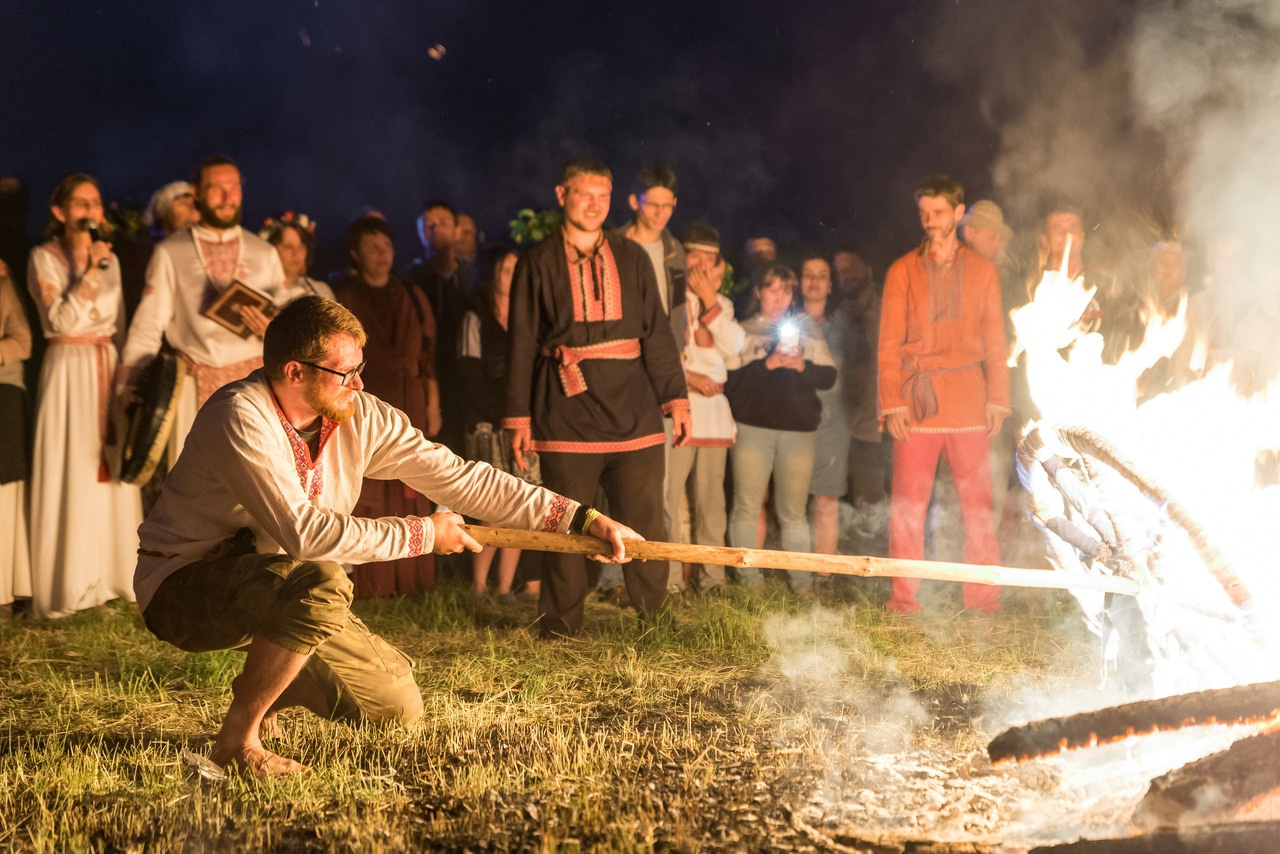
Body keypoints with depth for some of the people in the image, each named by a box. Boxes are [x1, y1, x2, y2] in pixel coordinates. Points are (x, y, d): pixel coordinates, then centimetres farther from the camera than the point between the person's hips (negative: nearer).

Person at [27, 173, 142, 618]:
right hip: (69, 369, -5)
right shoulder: (45, 257, -4)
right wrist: (87, 272, -18)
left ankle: (109, 573, 13)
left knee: (112, 469, 5)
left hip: (110, 366, 5)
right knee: (72, 472, -4)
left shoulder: (108, 257, 12)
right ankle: (69, 584, 3)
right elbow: (60, 321, -14)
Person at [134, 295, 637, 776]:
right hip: (184, 586, -7)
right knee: (321, 585, -36)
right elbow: (303, 530, -33)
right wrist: (422, 534, -23)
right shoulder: (240, 418, -26)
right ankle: (237, 741, -18)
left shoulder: (360, 418, -5)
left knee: (397, 706, 0)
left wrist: (581, 519, -8)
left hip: (278, 591, 7)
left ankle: (264, 686, 23)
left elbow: (461, 478, -4)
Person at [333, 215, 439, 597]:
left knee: (409, 492, 1)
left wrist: (433, 404, 6)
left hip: (408, 404, 3)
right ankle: (366, 579, -4)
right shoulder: (343, 297, 6)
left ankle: (408, 576, 7)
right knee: (365, 491, -6)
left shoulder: (412, 298, 14)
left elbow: (428, 354, 12)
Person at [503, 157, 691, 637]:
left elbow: (657, 333, 12)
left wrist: (675, 397, 4)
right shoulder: (538, 264, 6)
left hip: (633, 413, 2)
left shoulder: (631, 258, 13)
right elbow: (522, 344, 5)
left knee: (646, 526, 2)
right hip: (566, 414, -2)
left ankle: (656, 625, 13)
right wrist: (519, 416, -1)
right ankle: (560, 633, 11)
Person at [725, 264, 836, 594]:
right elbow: (730, 381, -3)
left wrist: (803, 366, -8)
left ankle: (802, 581, 7)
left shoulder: (807, 329, 15)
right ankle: (749, 579, 2)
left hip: (798, 430, 1)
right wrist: (766, 364, -11)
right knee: (747, 506, -4)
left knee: (794, 510, 3)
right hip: (752, 427, -1)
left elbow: (829, 376, 9)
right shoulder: (743, 332, 9)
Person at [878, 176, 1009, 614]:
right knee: (907, 504, -2)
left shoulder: (982, 270, 11)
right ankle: (903, 600, 5)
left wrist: (997, 400, 2)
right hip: (916, 398, -1)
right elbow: (889, 344, 5)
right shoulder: (903, 271, 8)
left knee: (977, 502, 1)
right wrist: (892, 404, -5)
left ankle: (983, 599, 7)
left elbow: (995, 341, 11)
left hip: (968, 401, 1)